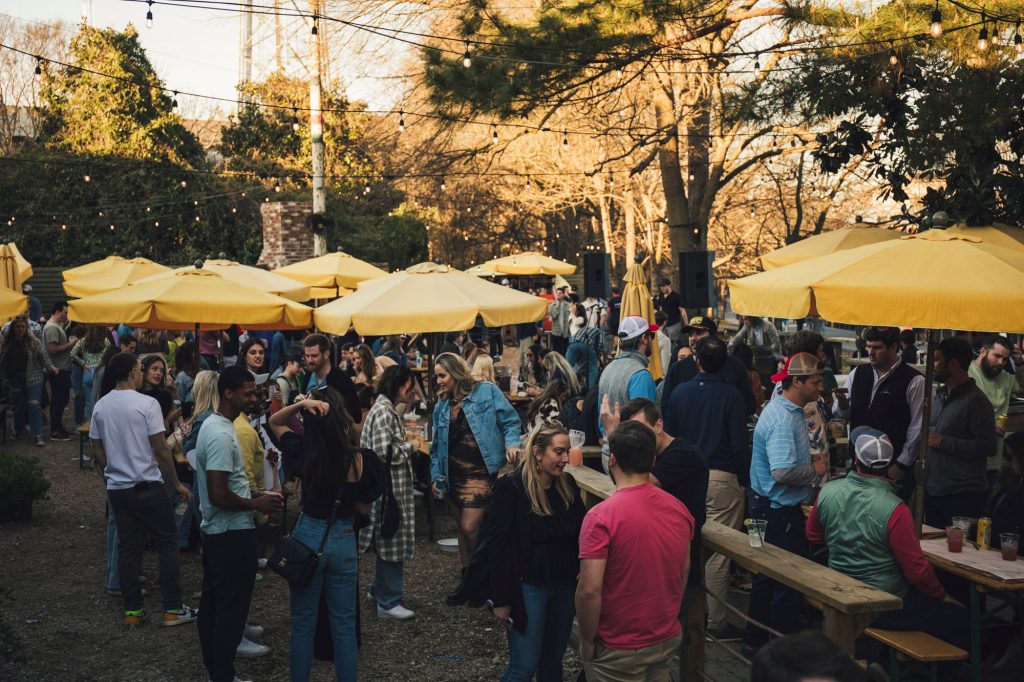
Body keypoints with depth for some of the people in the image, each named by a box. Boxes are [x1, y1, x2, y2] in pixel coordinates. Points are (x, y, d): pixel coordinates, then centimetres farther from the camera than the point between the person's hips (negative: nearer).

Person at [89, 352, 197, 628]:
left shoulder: (100, 406, 3)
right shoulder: (146, 404, -14)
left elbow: (97, 452, 9)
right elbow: (161, 451, -13)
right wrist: (176, 484, -4)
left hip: (117, 488, 6)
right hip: (147, 486, -6)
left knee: (128, 548, 11)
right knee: (167, 545, 5)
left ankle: (132, 611, 15)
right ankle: (172, 609, 7)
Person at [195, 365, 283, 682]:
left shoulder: (213, 424, 9)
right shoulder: (222, 435, -23)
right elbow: (219, 495, -26)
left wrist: (254, 495, 10)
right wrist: (257, 504, -13)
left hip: (215, 530, 10)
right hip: (232, 532, -10)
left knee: (212, 601, 17)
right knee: (231, 607, -1)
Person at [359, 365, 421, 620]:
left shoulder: (390, 409, 14)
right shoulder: (383, 411, -18)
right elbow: (384, 452, -25)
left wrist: (407, 442, 9)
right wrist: (410, 447, -12)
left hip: (394, 486, 10)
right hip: (387, 487, -10)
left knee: (391, 540, 19)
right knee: (391, 541, -3)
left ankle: (381, 588, 33)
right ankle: (388, 602, 5)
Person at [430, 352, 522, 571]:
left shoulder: (487, 392, -3)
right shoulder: (441, 407, 12)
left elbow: (510, 421, -2)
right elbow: (437, 446, 16)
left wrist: (511, 443, -20)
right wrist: (436, 476, 9)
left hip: (480, 472, -5)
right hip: (453, 476, 6)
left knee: (469, 528, -11)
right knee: (463, 528, 12)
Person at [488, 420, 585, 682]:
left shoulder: (568, 485, 3)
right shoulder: (510, 488, -14)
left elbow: (579, 535, 9)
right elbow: (498, 547, -13)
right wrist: (501, 600, -12)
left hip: (565, 586, 6)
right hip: (527, 587, -5)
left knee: (553, 660, 14)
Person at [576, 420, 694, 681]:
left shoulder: (601, 516, -22)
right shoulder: (679, 509, -4)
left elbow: (589, 591, -24)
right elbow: (684, 571, 8)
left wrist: (587, 642, -10)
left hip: (619, 650, -5)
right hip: (669, 639, 5)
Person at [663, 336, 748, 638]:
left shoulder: (680, 392, 2)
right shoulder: (732, 396, -10)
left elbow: (668, 436, 9)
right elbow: (739, 445, -11)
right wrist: (745, 480, -2)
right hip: (722, 478, -4)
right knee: (718, 551, 0)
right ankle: (716, 621, 6)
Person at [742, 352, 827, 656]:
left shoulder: (791, 411, 11)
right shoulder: (782, 418, -23)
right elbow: (783, 471, -31)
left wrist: (810, 462, 7)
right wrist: (815, 470, -14)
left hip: (770, 507, 11)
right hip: (778, 510, -11)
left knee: (767, 577, 18)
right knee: (790, 580, -1)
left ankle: (756, 641, 29)